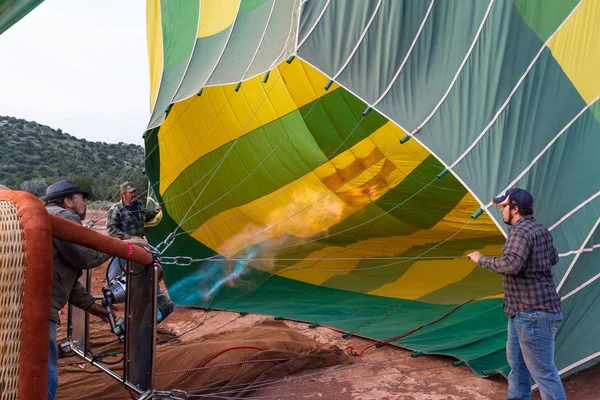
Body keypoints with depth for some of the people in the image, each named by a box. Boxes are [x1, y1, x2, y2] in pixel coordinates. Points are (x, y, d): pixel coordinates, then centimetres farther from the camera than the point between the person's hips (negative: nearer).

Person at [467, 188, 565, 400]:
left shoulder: (520, 232, -20)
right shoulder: (541, 230, 12)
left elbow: (510, 265, -33)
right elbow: (553, 259, 25)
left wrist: (481, 259, -19)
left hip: (533, 313, -11)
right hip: (523, 311, 11)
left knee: (542, 370, -2)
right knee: (516, 360, 23)